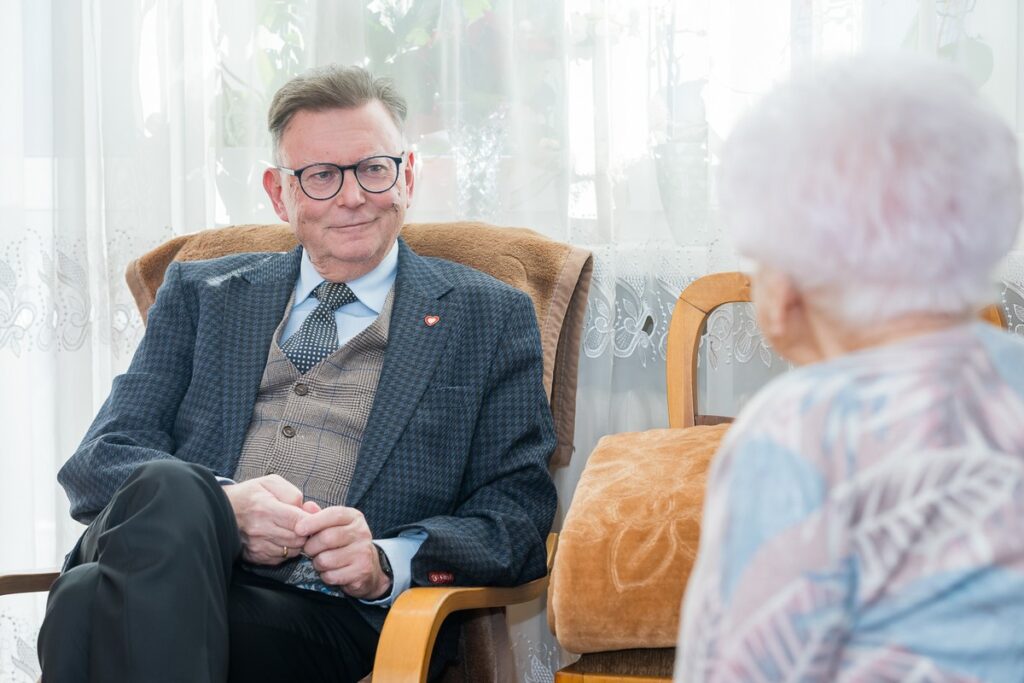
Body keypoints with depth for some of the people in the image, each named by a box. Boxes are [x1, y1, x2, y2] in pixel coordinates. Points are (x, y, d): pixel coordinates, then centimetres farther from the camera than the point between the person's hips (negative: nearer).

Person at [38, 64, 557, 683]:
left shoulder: (490, 318, 17)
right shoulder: (201, 295, 24)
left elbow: (518, 514, 8)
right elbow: (102, 457, 12)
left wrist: (388, 562, -14)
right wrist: (220, 506, -12)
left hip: (335, 615, -4)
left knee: (93, 604, -36)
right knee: (169, 486, -36)